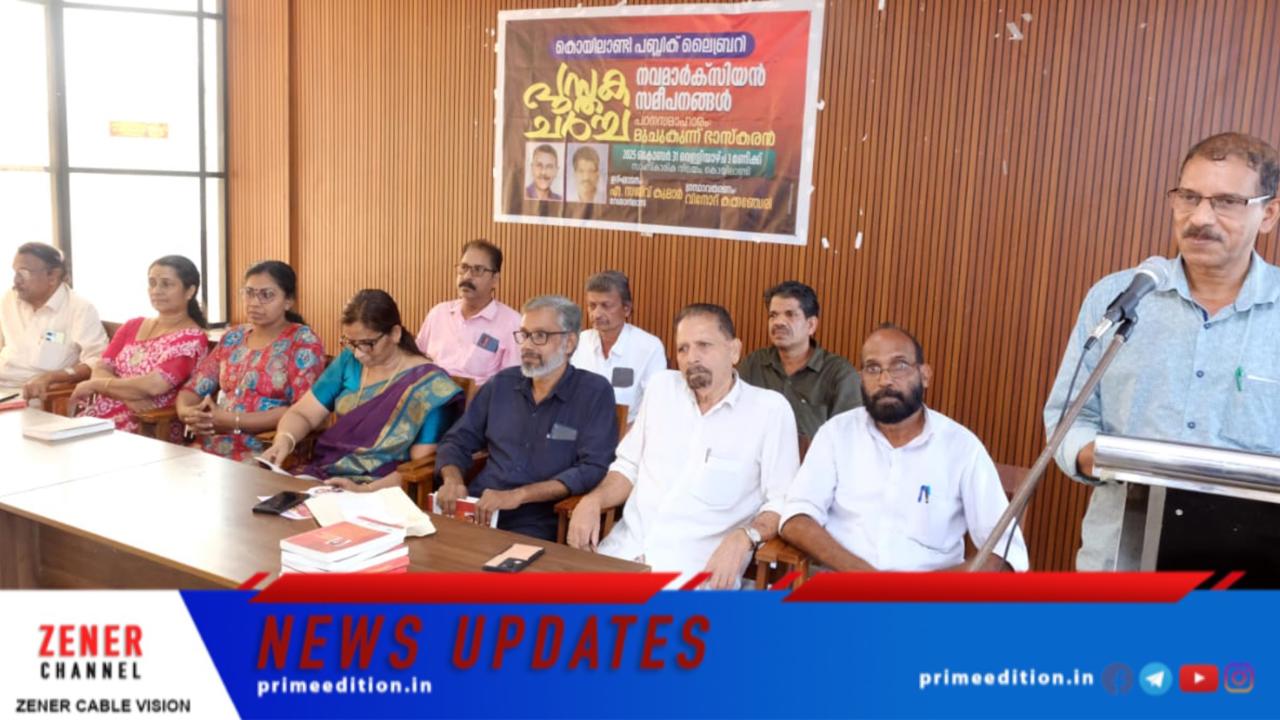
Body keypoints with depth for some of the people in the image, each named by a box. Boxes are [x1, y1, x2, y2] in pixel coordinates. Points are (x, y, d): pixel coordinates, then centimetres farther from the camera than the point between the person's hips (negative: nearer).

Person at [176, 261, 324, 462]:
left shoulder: (303, 342, -3)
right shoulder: (233, 337, 15)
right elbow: (194, 388, 14)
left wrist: (233, 421, -17)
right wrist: (186, 412, -9)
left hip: (264, 452, -5)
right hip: (209, 447, 5)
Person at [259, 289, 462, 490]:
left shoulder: (429, 385, -9)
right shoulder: (348, 361, 7)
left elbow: (421, 467, -11)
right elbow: (302, 414, 9)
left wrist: (366, 490, -24)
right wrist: (284, 441, -12)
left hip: (383, 492, -5)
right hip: (322, 475, 6)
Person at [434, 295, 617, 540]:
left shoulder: (595, 393, -3)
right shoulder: (502, 384, 13)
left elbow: (594, 469, -13)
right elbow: (457, 442, 18)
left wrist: (518, 495, -20)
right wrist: (452, 480, -5)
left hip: (538, 524, -4)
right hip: (477, 511, 4)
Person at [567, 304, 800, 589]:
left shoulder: (770, 408, -3)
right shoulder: (662, 386, 11)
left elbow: (782, 500, -4)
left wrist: (744, 538, -23)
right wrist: (592, 501, -1)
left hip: (701, 565, -4)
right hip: (626, 549, 4)